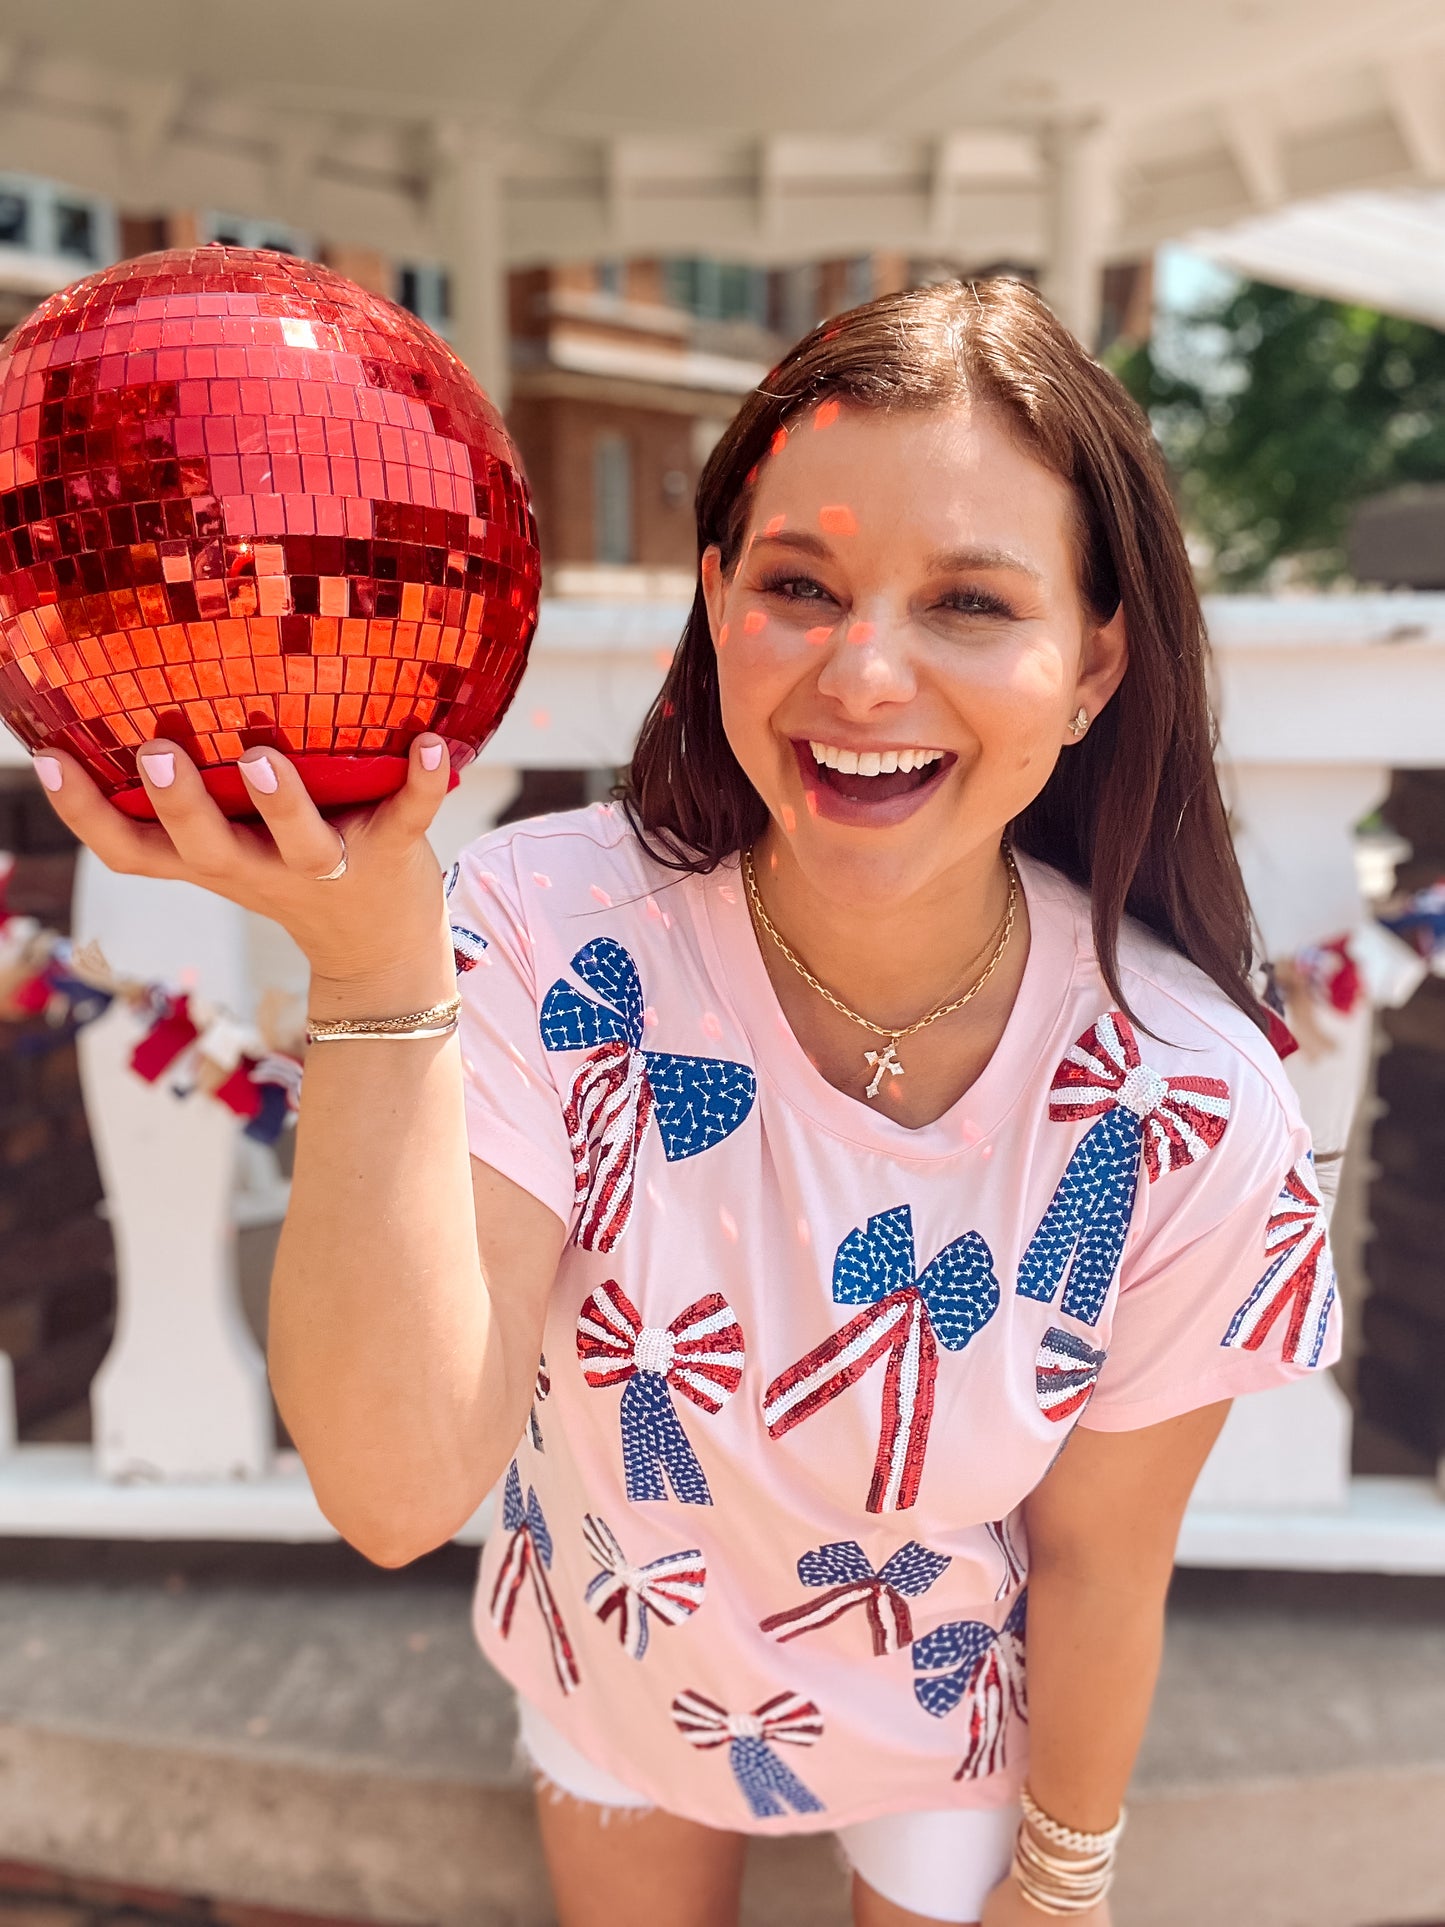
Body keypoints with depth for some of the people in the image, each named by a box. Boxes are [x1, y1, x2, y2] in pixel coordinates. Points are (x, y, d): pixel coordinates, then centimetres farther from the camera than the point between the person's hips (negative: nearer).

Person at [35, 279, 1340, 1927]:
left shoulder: (1191, 1108, -28)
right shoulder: (553, 936, -29)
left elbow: (1099, 1556, -13)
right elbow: (402, 1491, -35)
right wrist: (374, 970, -47)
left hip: (942, 1725, 0)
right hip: (616, 1672, 1)